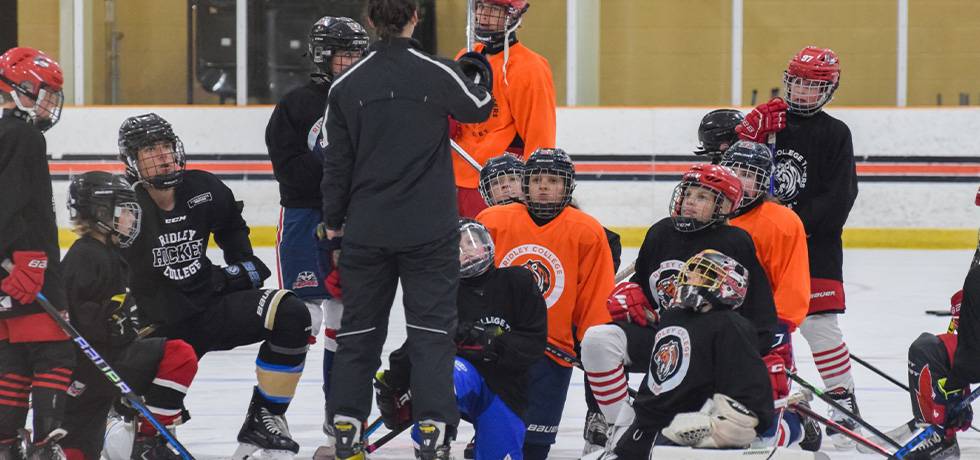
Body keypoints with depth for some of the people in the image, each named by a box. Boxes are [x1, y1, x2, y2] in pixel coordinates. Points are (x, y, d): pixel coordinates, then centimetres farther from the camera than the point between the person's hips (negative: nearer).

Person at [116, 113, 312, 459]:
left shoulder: (203, 190, -2)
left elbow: (231, 225, 23)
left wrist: (243, 263, 13)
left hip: (212, 308, 4)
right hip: (161, 327, -4)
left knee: (290, 314, -19)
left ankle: (264, 419, -7)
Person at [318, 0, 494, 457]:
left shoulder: (346, 85, -1)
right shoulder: (438, 73, -9)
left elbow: (335, 163, 4)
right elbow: (479, 109, 11)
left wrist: (333, 228, 13)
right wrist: (479, 73, 31)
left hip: (366, 231, 2)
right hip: (429, 229, -2)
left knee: (360, 328, 11)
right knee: (431, 328, 2)